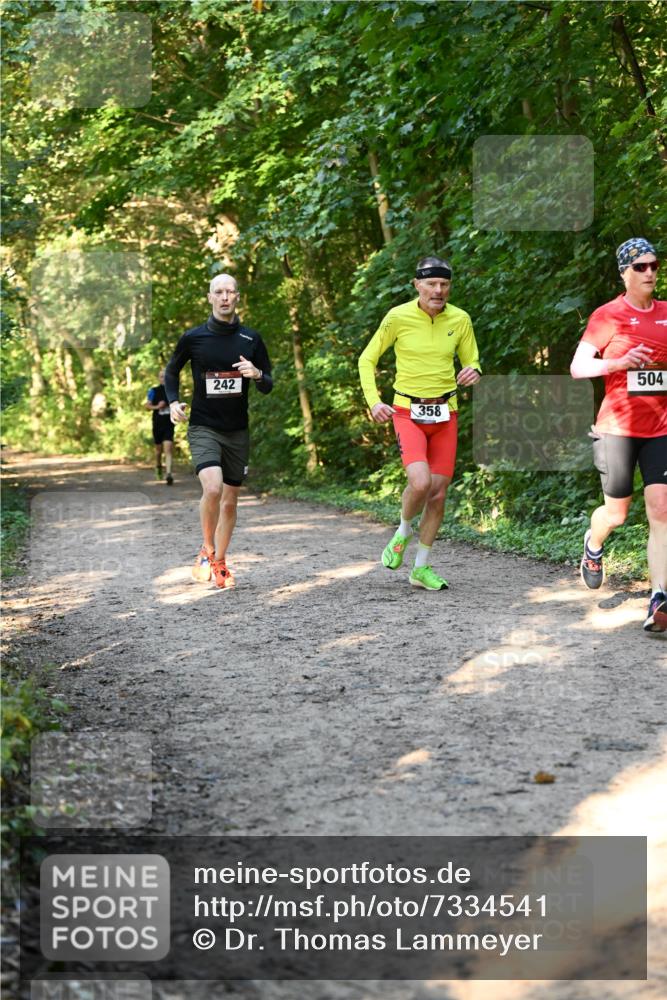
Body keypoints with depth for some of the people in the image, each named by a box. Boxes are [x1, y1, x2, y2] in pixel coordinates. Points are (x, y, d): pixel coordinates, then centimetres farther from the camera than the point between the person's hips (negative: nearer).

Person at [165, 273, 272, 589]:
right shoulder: (193, 337, -3)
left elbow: (268, 386, 7)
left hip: (237, 431, 3)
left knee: (230, 500, 9)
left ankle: (220, 562, 26)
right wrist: (173, 402, -1)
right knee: (212, 487, -25)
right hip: (203, 428, -3)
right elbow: (171, 370, 15)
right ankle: (206, 552, -3)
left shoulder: (251, 339, 2)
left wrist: (257, 374, -15)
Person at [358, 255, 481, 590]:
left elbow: (472, 361, 12)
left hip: (445, 414, 3)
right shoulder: (399, 317, -8)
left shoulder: (460, 320, 0)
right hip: (408, 413, -3)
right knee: (420, 482, -23)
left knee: (438, 494, 4)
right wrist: (373, 400, -12)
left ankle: (421, 568, 18)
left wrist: (473, 373, -12)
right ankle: (403, 531, 9)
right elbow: (367, 359, 1)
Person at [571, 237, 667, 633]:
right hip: (618, 426, -3)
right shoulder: (607, 316, -3)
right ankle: (594, 546, 43)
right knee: (617, 514, 7)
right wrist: (619, 363, -20)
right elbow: (577, 367, -6)